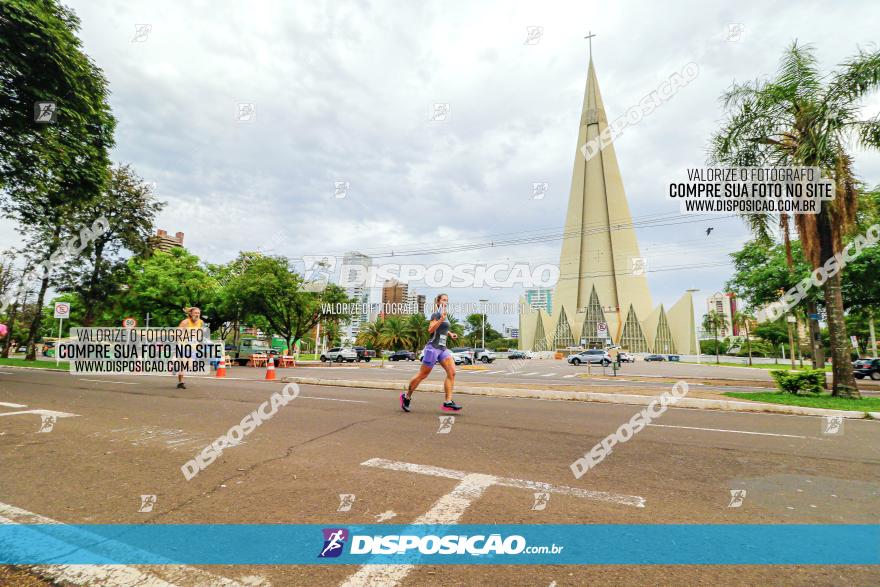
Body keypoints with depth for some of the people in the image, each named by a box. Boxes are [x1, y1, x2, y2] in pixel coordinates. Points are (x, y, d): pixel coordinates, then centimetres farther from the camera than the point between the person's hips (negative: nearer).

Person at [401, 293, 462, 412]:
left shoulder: (445, 316, 17)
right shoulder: (436, 314, -7)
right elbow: (430, 330, -19)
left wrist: (450, 334, 19)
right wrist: (441, 319, -28)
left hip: (443, 348, 7)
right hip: (433, 347, -7)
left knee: (452, 372, -11)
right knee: (422, 375, 1)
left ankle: (448, 402, -12)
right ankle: (406, 397, 20)